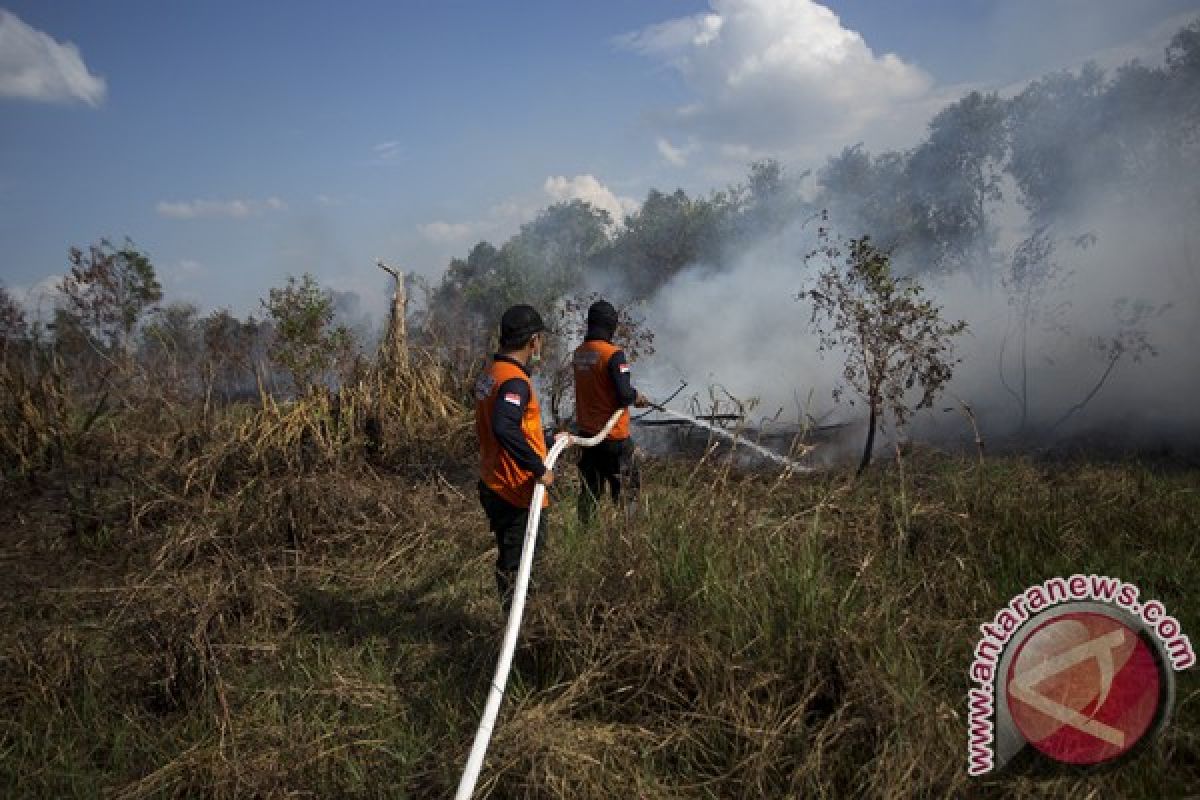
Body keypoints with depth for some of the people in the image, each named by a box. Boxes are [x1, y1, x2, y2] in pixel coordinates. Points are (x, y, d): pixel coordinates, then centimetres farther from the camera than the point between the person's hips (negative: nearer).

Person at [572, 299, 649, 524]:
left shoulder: (579, 354, 5)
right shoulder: (613, 354, -19)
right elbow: (624, 395, -23)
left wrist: (631, 396, 14)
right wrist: (637, 396, -1)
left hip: (587, 433, 7)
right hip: (613, 436, -7)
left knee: (590, 489, 15)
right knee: (627, 489, 7)